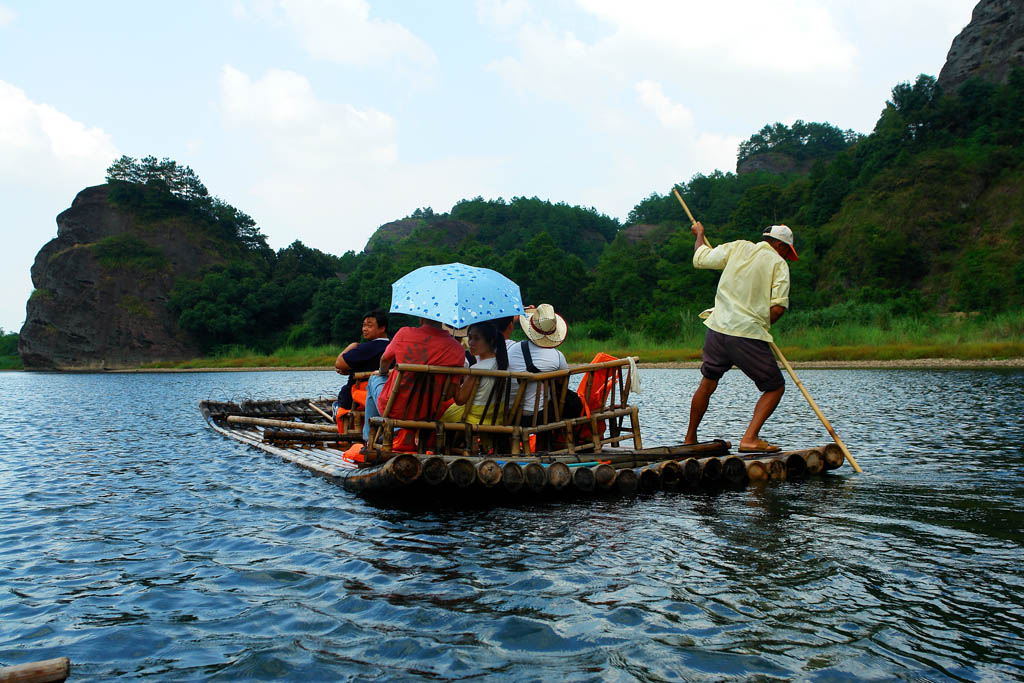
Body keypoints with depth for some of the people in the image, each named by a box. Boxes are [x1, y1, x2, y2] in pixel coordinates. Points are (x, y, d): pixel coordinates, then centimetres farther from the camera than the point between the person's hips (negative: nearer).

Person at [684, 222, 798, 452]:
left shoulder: (738, 247, 9)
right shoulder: (779, 264, 1)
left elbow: (700, 259, 17)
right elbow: (778, 308, -9)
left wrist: (699, 234, 35)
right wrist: (762, 325, 10)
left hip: (718, 329, 5)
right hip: (749, 336, -5)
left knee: (708, 383, 21)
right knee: (775, 388, 10)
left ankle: (690, 439, 31)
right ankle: (750, 438, -5)